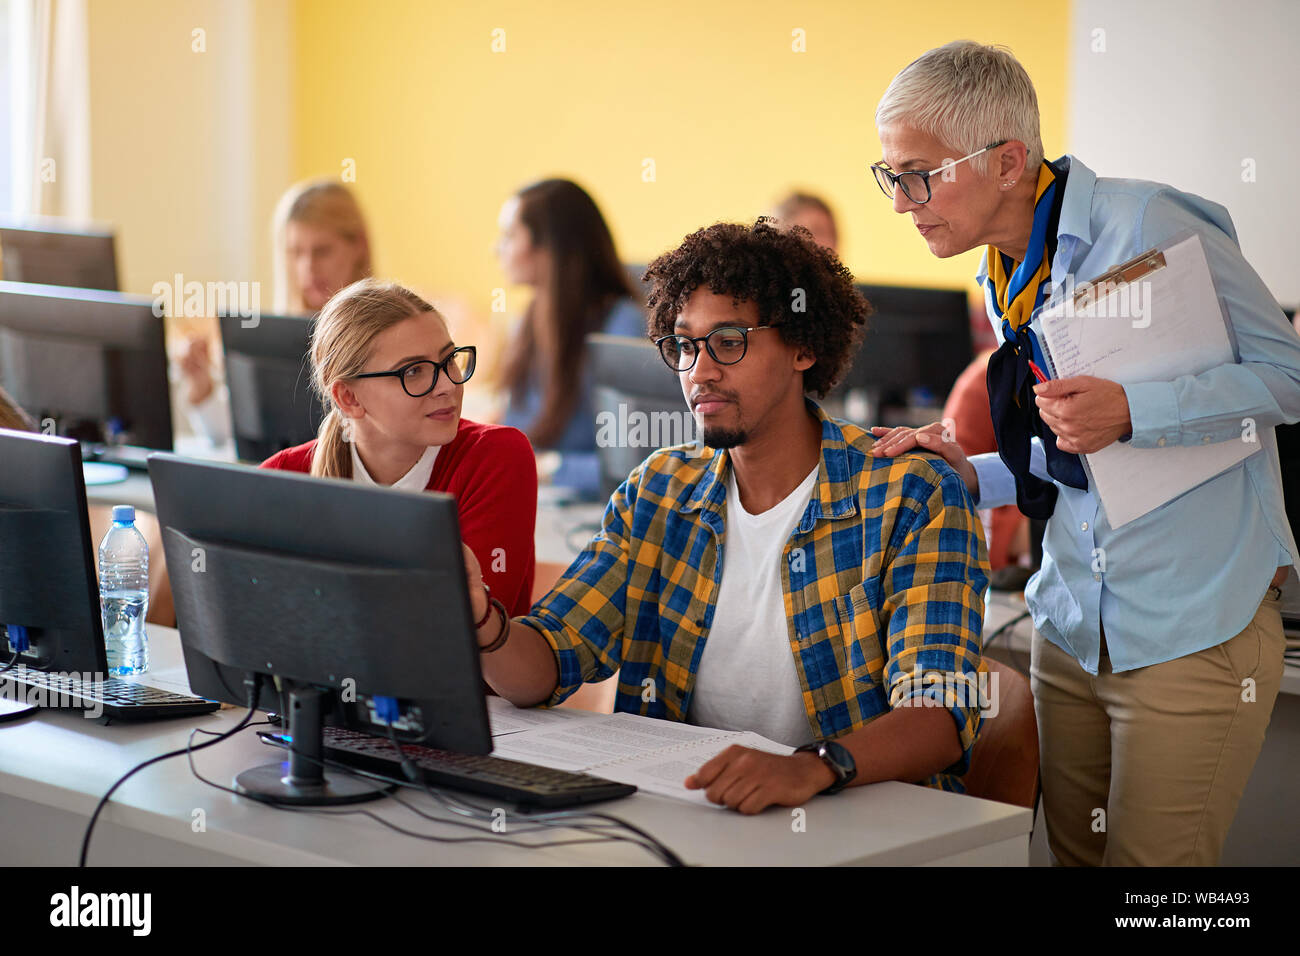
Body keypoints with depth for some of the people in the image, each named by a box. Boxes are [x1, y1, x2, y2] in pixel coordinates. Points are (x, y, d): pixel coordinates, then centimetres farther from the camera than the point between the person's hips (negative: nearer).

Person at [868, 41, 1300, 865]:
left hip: (1192, 626, -7)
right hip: (1073, 626, 7)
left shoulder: (1145, 226, -14)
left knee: (1151, 863, -3)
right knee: (1075, 855, 12)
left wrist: (1128, 411, -25)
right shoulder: (1007, 281, 11)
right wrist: (970, 473, 2)